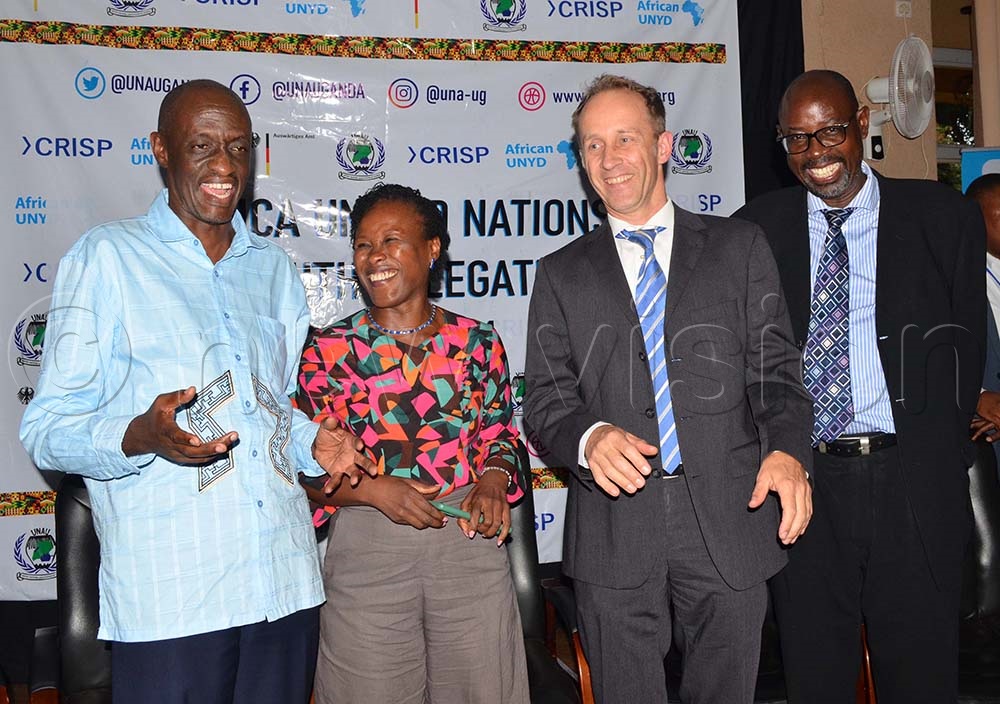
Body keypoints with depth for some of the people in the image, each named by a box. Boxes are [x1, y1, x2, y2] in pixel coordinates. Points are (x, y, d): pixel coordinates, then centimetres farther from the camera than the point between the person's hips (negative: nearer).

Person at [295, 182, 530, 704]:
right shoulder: (328, 350, 0)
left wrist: (492, 481, -8)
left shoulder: (478, 342, 4)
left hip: (470, 540, 2)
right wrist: (374, 490, -15)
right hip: (366, 551, -1)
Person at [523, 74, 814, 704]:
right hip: (614, 533, 1)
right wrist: (589, 436, -17)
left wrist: (787, 450, -15)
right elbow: (545, 396, 5)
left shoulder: (738, 247, 8)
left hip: (730, 519, 0)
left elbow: (775, 369, 4)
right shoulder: (562, 274, 10)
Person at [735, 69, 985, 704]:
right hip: (801, 481, 1)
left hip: (913, 483, 0)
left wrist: (941, 453, 4)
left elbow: (966, 344, 8)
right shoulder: (756, 230, 5)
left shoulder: (943, 218, 3)